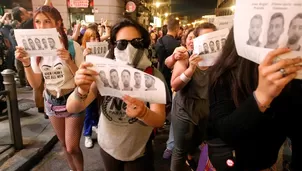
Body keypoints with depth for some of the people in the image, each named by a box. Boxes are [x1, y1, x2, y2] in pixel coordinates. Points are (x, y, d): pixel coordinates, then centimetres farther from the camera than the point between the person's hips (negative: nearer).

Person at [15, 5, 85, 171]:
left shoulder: (72, 46, -14)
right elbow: (35, 84, -2)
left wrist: (69, 61, -28)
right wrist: (26, 63, -17)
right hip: (51, 101, 4)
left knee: (72, 147, 1)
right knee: (64, 145, 18)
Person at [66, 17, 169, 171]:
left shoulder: (153, 76, -17)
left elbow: (159, 120, -27)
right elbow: (72, 108, -20)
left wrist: (143, 113, -49)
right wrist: (82, 91, -42)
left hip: (138, 152, -2)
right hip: (107, 147, 2)